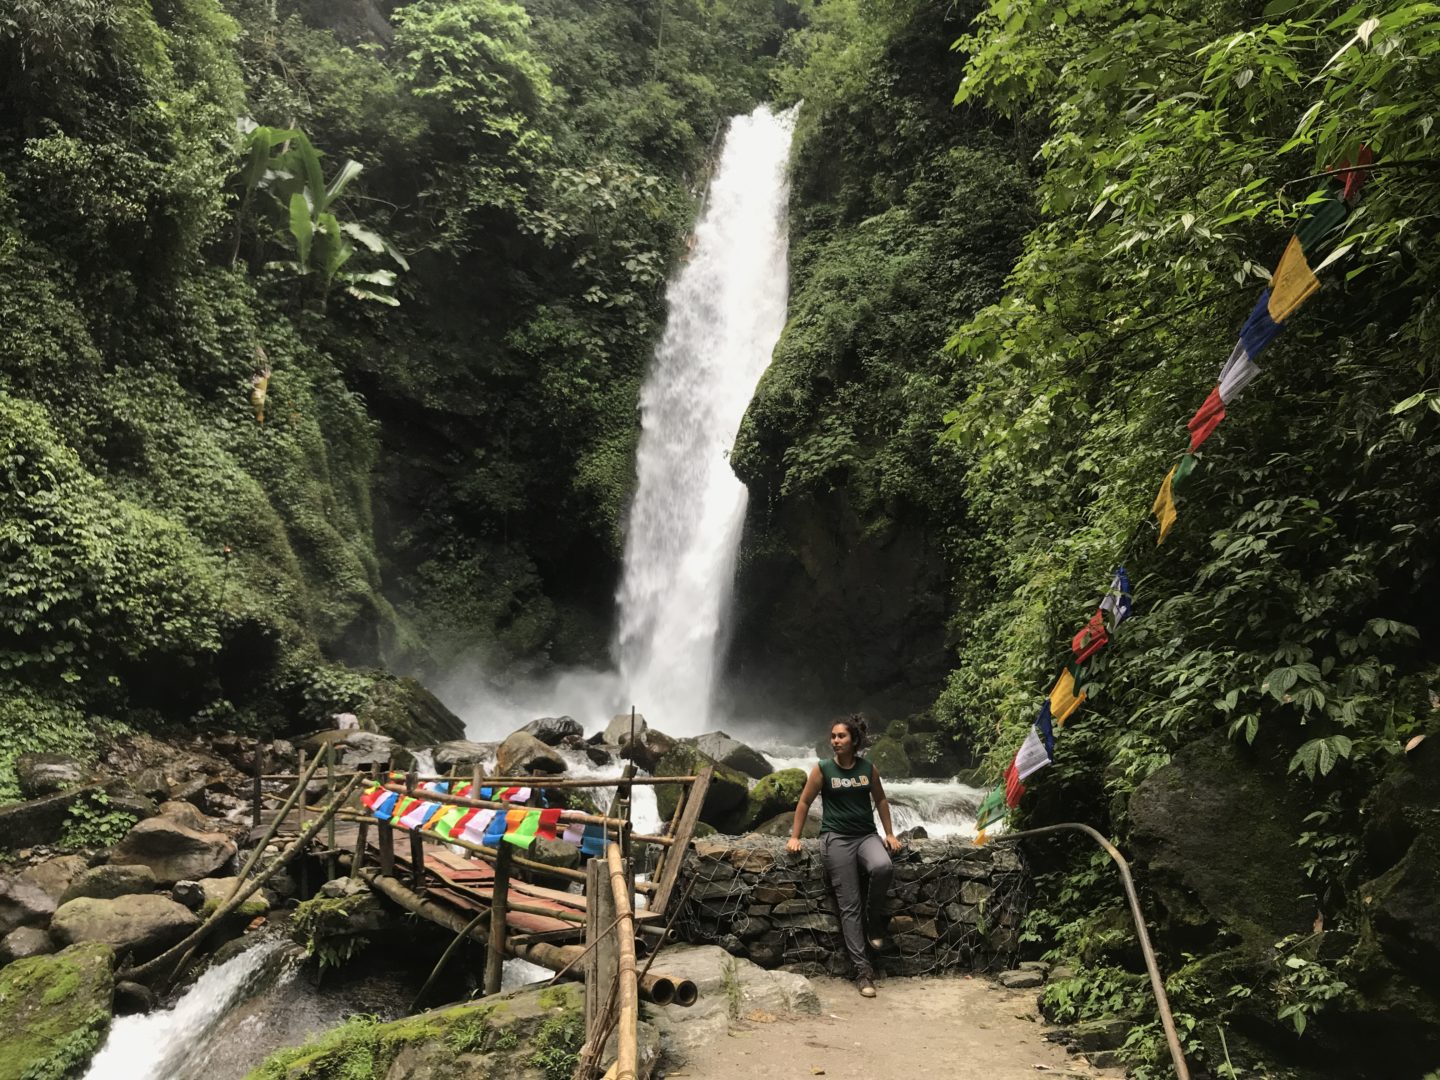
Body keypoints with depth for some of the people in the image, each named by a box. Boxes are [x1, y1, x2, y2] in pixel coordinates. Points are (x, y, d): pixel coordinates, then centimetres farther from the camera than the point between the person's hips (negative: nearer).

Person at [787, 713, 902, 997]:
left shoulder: (868, 768, 4)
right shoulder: (823, 769, -3)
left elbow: (880, 799, 17)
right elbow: (804, 802, 5)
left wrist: (889, 834, 14)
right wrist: (795, 837, 5)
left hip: (867, 835, 2)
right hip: (836, 838, -2)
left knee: (883, 867, -32)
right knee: (849, 906, -6)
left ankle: (874, 920, -4)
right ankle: (863, 970, -1)